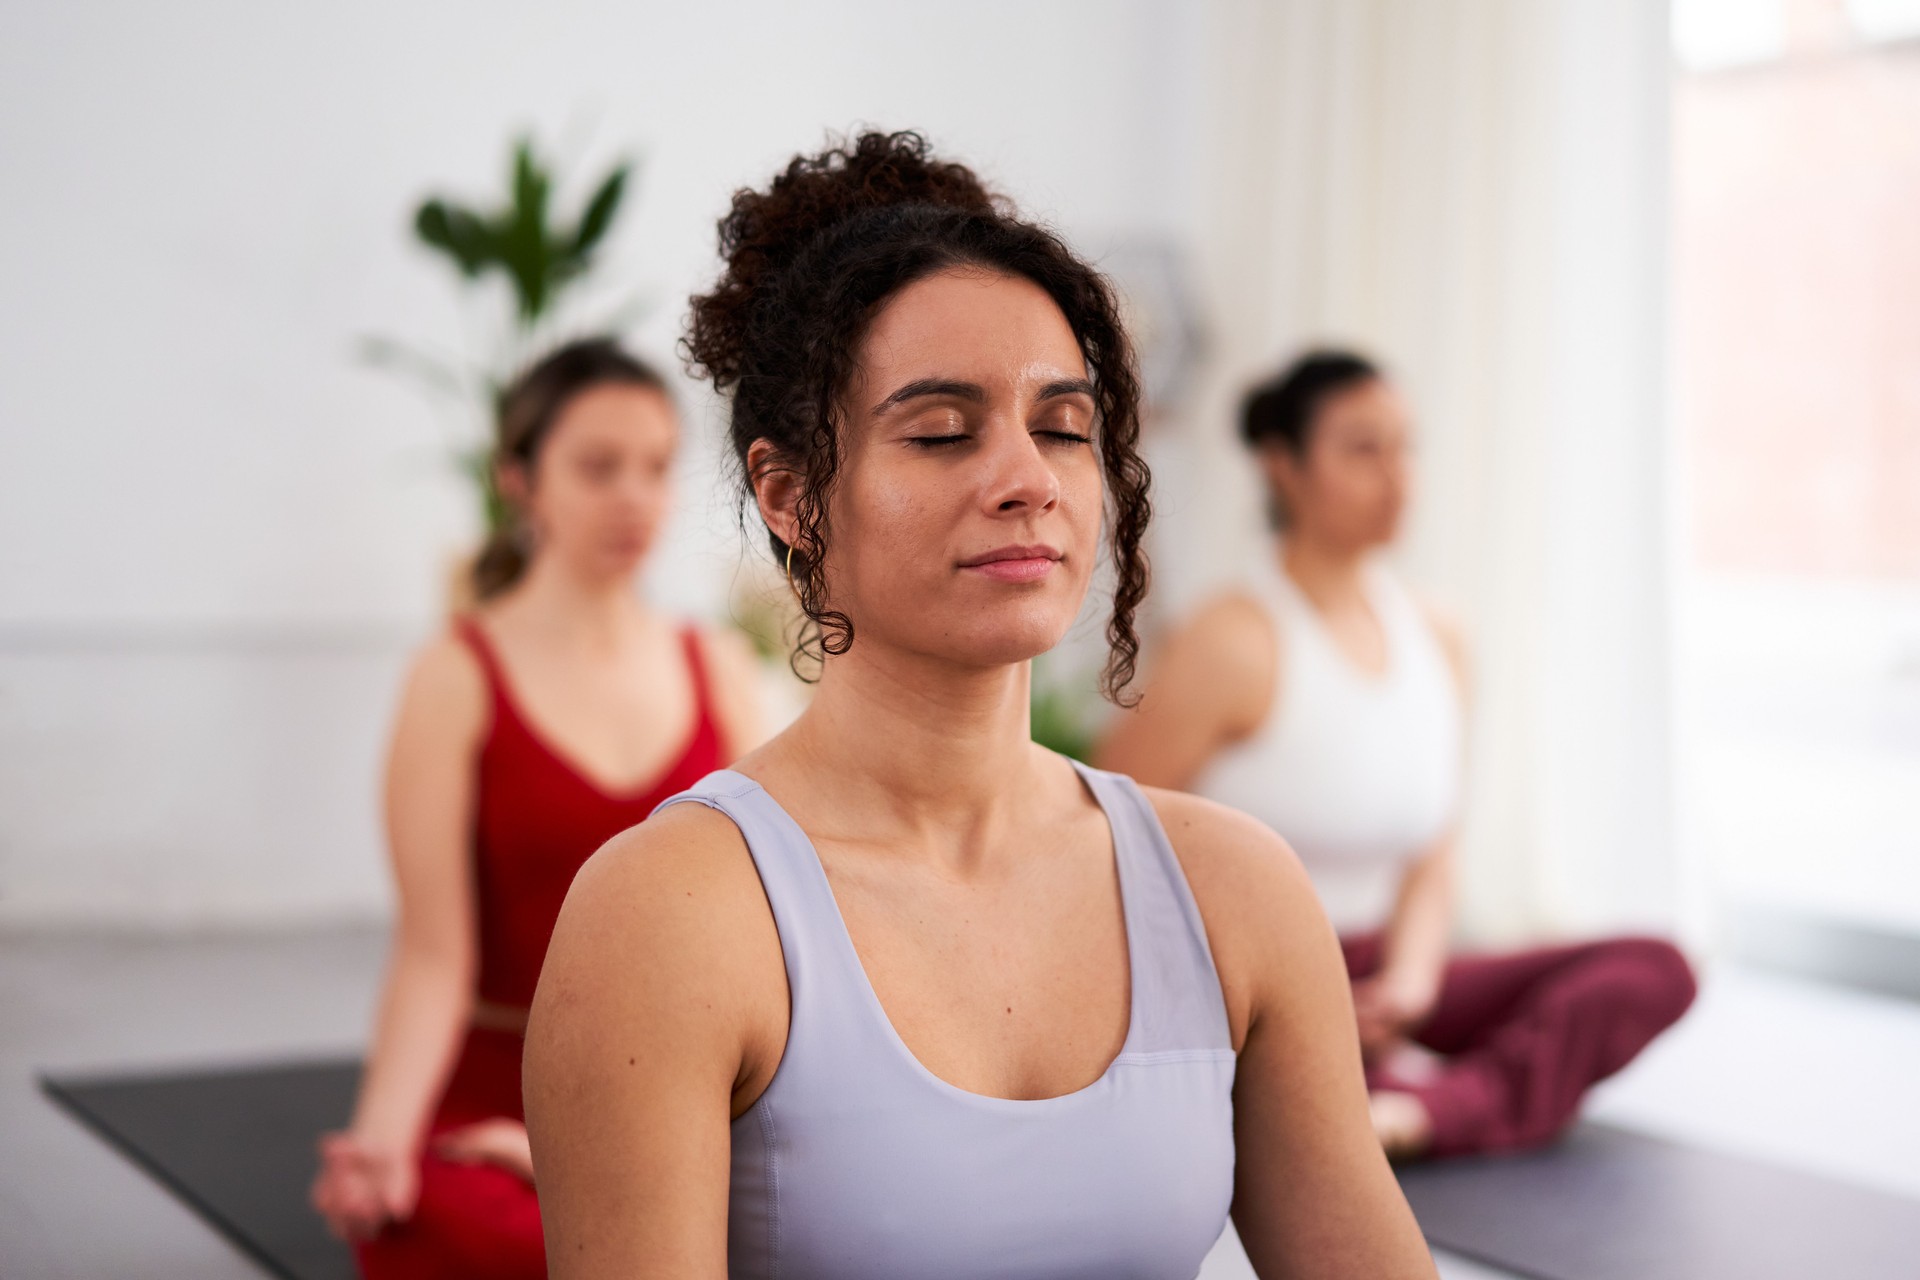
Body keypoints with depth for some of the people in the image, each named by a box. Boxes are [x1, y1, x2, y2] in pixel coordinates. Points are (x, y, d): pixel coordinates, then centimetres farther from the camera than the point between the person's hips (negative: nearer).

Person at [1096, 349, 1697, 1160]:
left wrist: (1406, 981, -7)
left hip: (1372, 987, 7)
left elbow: (1430, 859, 12)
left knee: (1655, 970, -16)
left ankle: (1429, 1107, -35)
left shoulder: (1436, 644, 11)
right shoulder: (1235, 645, -10)